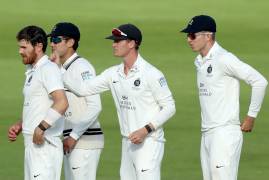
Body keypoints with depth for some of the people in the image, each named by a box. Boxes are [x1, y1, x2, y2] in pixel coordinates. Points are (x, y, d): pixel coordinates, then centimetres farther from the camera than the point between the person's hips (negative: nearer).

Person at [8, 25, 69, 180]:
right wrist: (20, 125, 14)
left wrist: (41, 128, -25)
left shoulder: (48, 69, -12)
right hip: (32, 143, 10)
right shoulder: (32, 71, 20)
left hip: (45, 144, -10)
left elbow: (62, 103, -26)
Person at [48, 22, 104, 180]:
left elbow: (95, 106, -20)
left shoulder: (82, 67, -12)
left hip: (85, 140, -10)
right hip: (71, 142, 10)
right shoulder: (63, 70, 18)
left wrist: (74, 136, -19)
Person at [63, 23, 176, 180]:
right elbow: (83, 89, 7)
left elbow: (169, 107, -11)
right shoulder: (114, 74, 8)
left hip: (149, 142, -8)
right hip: (128, 143, 8)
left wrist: (146, 130, -19)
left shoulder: (151, 74, -13)